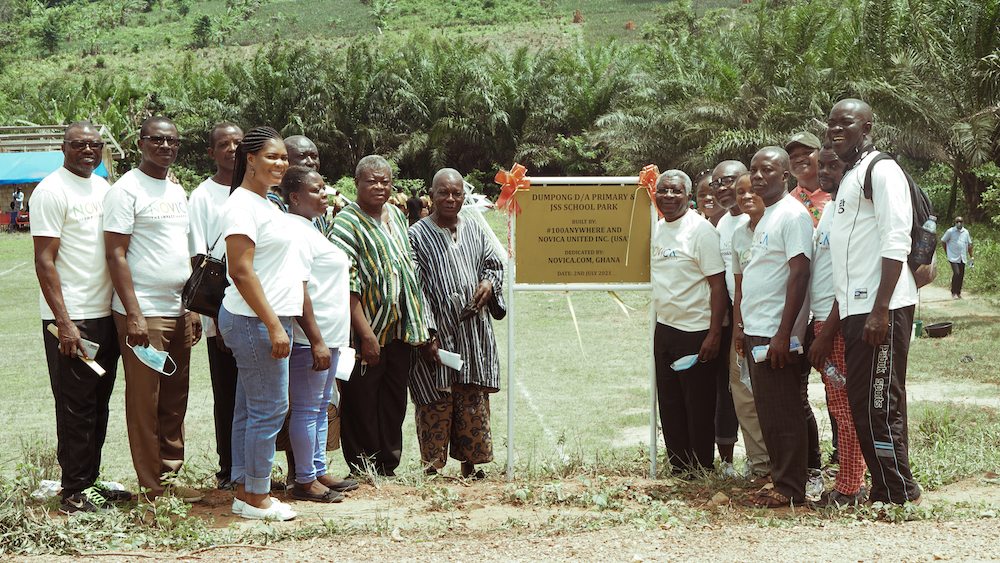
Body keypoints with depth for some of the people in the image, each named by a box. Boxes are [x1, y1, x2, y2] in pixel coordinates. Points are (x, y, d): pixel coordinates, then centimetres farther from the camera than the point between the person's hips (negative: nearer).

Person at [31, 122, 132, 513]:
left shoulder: (104, 188, 13)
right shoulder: (51, 191, -11)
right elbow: (44, 262, -14)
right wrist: (64, 322, -19)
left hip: (105, 315, 7)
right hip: (71, 321, -7)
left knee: (98, 406, 13)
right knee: (75, 408, -1)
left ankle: (90, 482, 22)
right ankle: (74, 493, 7)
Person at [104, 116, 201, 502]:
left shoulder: (177, 191, 16)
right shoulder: (126, 190, -7)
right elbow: (116, 255, -12)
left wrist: (193, 307, 16)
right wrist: (133, 314, -18)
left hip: (178, 312, 7)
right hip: (143, 315, -7)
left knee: (175, 401, 10)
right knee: (145, 402, -2)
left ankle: (171, 477, 17)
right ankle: (153, 487, 3)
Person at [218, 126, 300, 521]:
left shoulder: (264, 203, 17)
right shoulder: (242, 205, -14)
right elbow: (241, 271, -20)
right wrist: (274, 325, -21)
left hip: (267, 320, 10)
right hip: (255, 321, -10)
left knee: (250, 409, 12)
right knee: (269, 409, -6)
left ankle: (244, 493, 18)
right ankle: (256, 499, 1)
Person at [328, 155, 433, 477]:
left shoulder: (396, 216, 12)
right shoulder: (346, 224, -13)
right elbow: (346, 286, -19)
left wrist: (418, 323, 17)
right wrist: (366, 332, -23)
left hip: (398, 329, 7)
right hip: (366, 332, -7)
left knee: (394, 402, 13)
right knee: (362, 403, 1)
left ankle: (388, 466, 22)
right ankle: (362, 471, 10)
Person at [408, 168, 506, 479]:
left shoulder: (474, 230, 12)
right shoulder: (418, 235, -4)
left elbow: (494, 264, 23)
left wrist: (489, 283, -3)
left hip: (473, 333, 5)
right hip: (437, 334, -5)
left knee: (474, 400, 7)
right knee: (436, 404, -4)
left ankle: (471, 463, 17)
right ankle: (433, 466, 4)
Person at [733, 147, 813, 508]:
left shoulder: (793, 215, -11)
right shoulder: (762, 217, 18)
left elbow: (799, 274, -18)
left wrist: (784, 333, -22)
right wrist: (741, 324, 18)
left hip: (775, 334, -9)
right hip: (755, 331, 9)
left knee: (783, 414, -4)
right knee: (768, 412, 12)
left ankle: (790, 489, 1)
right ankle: (781, 482, 19)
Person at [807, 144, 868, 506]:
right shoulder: (829, 208, 16)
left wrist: (826, 333, -18)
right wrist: (817, 328, 16)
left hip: (840, 324, -10)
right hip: (823, 320, 10)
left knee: (845, 407, -5)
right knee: (837, 406, 12)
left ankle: (848, 489, 1)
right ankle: (852, 485, 19)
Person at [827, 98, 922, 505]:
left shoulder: (881, 170, -8)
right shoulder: (849, 177, 21)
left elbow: (896, 243, -17)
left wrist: (880, 309, -23)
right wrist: (840, 314, 19)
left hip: (881, 310, -10)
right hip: (856, 309, 10)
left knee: (878, 406, -8)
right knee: (862, 404, 11)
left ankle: (899, 495, 0)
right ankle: (886, 492, 18)